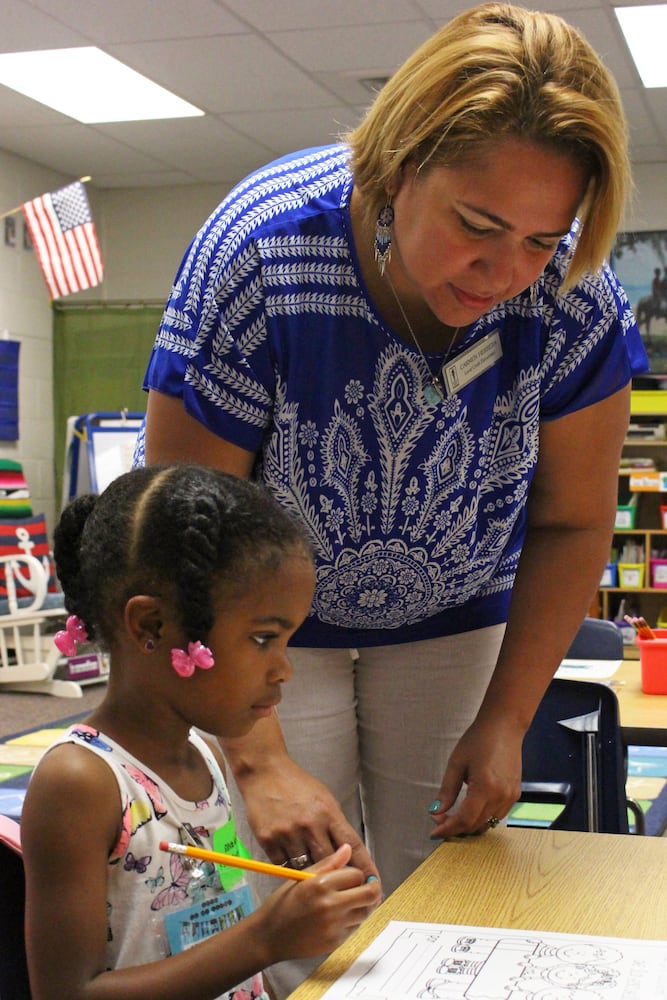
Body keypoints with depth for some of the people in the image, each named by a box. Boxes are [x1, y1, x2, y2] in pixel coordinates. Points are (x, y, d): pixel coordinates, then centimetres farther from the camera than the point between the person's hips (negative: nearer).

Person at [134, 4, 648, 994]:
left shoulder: (578, 299, -23)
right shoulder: (258, 255, -31)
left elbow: (572, 524, -7)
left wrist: (504, 720, -11)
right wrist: (258, 758, -30)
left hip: (455, 617, 2)